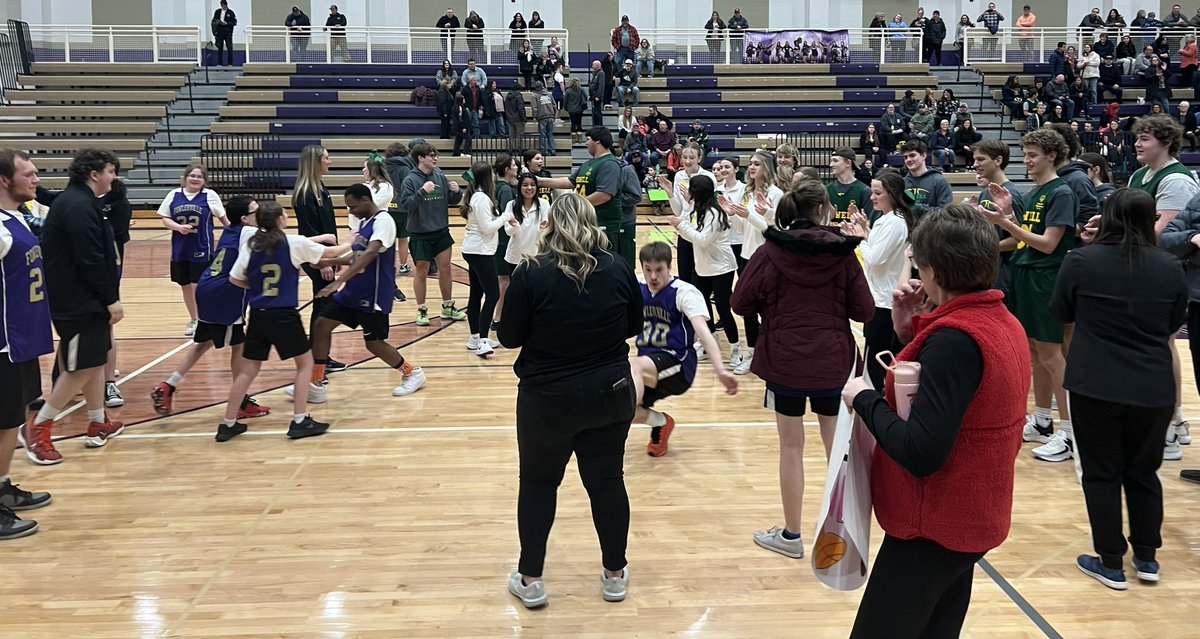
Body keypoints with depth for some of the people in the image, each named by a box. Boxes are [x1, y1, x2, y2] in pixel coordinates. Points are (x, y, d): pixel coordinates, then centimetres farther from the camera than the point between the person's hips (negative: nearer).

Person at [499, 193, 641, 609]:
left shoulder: (531, 274, -13)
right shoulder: (619, 269, -4)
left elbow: (509, 337, -7)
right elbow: (634, 326, 8)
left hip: (546, 398, -2)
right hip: (610, 393, 2)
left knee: (538, 482, 14)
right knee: (607, 481, 14)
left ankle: (530, 580, 21)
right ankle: (615, 575, 27)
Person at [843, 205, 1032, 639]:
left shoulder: (955, 338, -24)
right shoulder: (1003, 323, 6)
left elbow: (921, 453, -30)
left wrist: (864, 398, -17)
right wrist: (911, 330, 2)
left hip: (934, 527, -9)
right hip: (969, 519, 9)